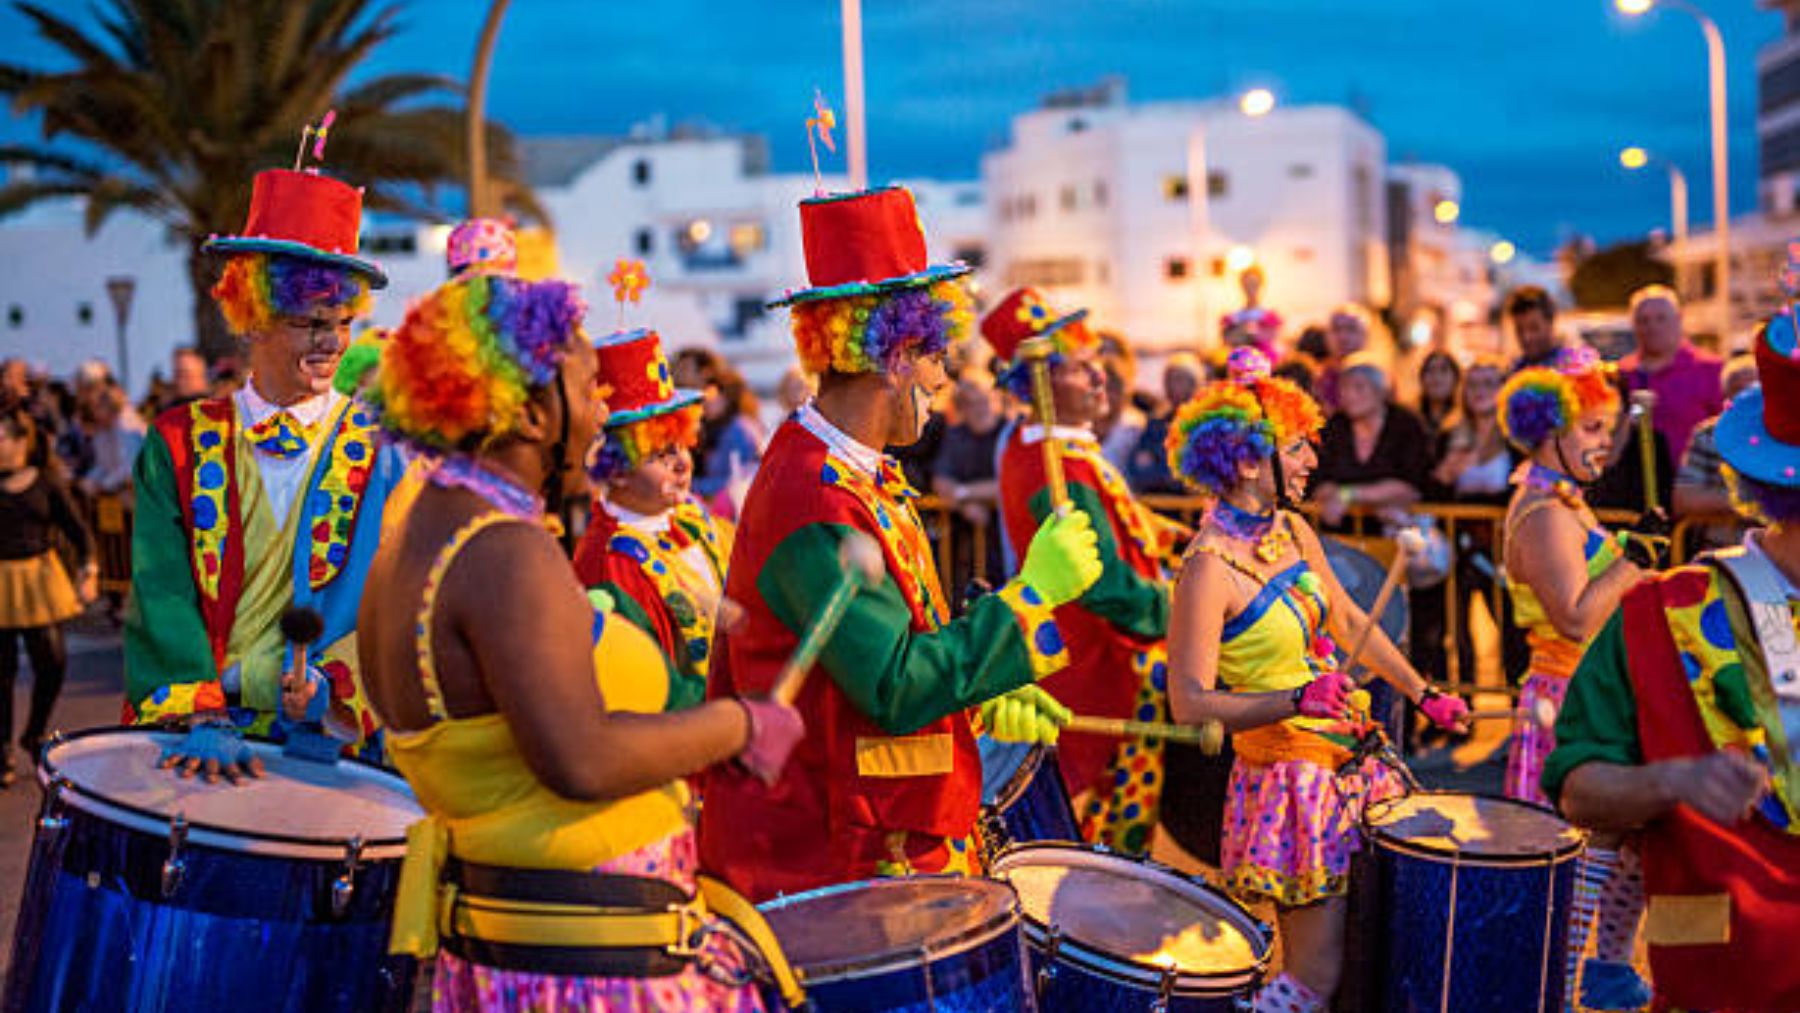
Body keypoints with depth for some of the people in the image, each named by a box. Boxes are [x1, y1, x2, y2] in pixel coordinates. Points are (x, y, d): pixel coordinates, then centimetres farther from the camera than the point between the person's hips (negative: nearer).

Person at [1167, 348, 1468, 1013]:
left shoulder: (1294, 532, 5)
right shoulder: (1210, 569, -20)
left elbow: (1349, 621, 19)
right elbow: (1190, 705, -22)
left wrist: (1423, 696, 22)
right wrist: (1295, 700, -31)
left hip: (1353, 758, 8)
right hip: (1290, 781, -8)